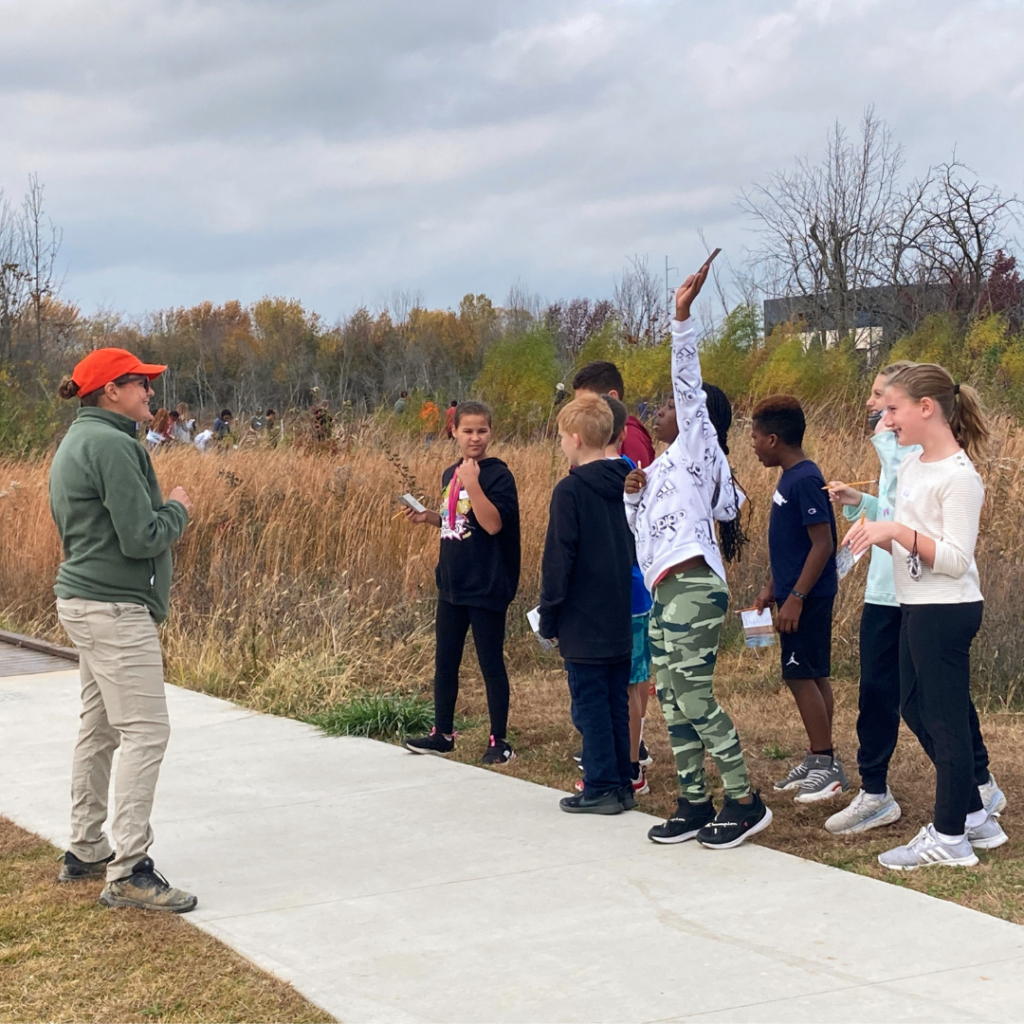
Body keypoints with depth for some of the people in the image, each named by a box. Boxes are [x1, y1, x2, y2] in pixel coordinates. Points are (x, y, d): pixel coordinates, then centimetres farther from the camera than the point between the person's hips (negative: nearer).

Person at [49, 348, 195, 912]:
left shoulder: (76, 441, 16)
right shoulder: (113, 446, -17)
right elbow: (141, 538, -21)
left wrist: (163, 509, 14)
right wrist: (177, 509, -3)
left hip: (83, 600, 11)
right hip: (114, 608, -11)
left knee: (99, 728, 16)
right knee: (145, 732, -10)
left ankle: (85, 851, 24)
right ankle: (127, 872, -10)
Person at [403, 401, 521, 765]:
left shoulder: (498, 475, -12)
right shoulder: (450, 475, 10)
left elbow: (493, 524, -23)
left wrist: (472, 483, -28)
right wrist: (427, 516, 5)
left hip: (486, 587, -7)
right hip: (452, 584, 7)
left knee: (491, 663, 2)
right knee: (445, 661, 13)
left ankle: (500, 741, 12)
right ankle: (442, 734, 25)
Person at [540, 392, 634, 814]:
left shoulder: (571, 490, -14)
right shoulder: (626, 485, 6)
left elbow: (558, 558, -14)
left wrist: (548, 617, -6)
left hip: (583, 621, -7)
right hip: (621, 620, 7)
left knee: (590, 705, 0)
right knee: (617, 704, 13)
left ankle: (601, 788, 2)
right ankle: (621, 783, 17)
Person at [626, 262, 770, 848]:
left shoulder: (698, 450, -1)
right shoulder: (662, 466, 22)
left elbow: (689, 385, -13)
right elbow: (637, 530, 25)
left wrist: (683, 317, -19)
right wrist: (634, 496, 6)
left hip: (693, 589, -9)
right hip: (667, 594, 9)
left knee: (696, 699, -12)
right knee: (673, 703, 8)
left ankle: (745, 801, -6)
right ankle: (695, 804, 14)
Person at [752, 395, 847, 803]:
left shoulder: (805, 481, -18)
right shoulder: (790, 479, 12)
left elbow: (823, 544, -21)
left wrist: (795, 597, -21)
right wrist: (771, 588, 18)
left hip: (807, 598, -10)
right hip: (794, 594, 10)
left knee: (801, 676, -7)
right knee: (811, 676, 12)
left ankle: (826, 763, -1)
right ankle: (819, 760, 18)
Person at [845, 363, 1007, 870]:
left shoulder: (958, 477, -17)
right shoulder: (910, 468, 10)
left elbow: (954, 559, -21)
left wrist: (899, 530, -26)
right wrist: (877, 533, -2)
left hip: (947, 609, -10)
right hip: (917, 606, 10)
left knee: (944, 718, -1)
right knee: (916, 708, 16)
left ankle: (950, 837, 10)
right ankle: (976, 810, 27)